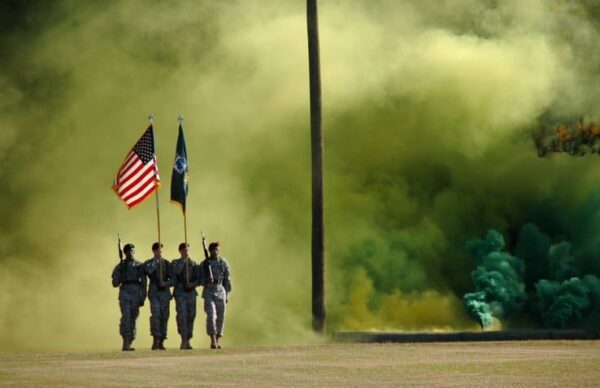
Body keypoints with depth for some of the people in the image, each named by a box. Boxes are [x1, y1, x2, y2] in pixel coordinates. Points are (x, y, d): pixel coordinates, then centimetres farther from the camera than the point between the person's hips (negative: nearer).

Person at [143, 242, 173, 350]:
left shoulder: (167, 263, 12)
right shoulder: (148, 263, 7)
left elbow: (172, 279, 8)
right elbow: (148, 271, -17)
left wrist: (166, 283, -10)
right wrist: (155, 261, -13)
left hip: (165, 292, 3)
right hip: (154, 291, -3)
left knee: (164, 317, 2)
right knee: (156, 315, -18)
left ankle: (161, 341, 9)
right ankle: (156, 339, -20)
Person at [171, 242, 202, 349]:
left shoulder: (194, 264, 12)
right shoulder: (176, 263, 6)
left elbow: (199, 279, 8)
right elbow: (176, 272, -16)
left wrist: (193, 284, -12)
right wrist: (183, 260, -14)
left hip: (191, 293, 3)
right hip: (180, 293, -3)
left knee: (191, 317, 3)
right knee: (182, 316, -13)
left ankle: (187, 341, 11)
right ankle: (183, 341, -15)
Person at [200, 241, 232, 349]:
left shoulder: (224, 263, 5)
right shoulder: (204, 264, 3)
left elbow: (227, 280, 7)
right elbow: (200, 279, 6)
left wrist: (227, 295, 4)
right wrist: (207, 280, -17)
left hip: (220, 291, 2)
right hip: (209, 292, -2)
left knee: (220, 316, 5)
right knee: (211, 315, -15)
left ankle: (217, 340, 18)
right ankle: (213, 341, -18)